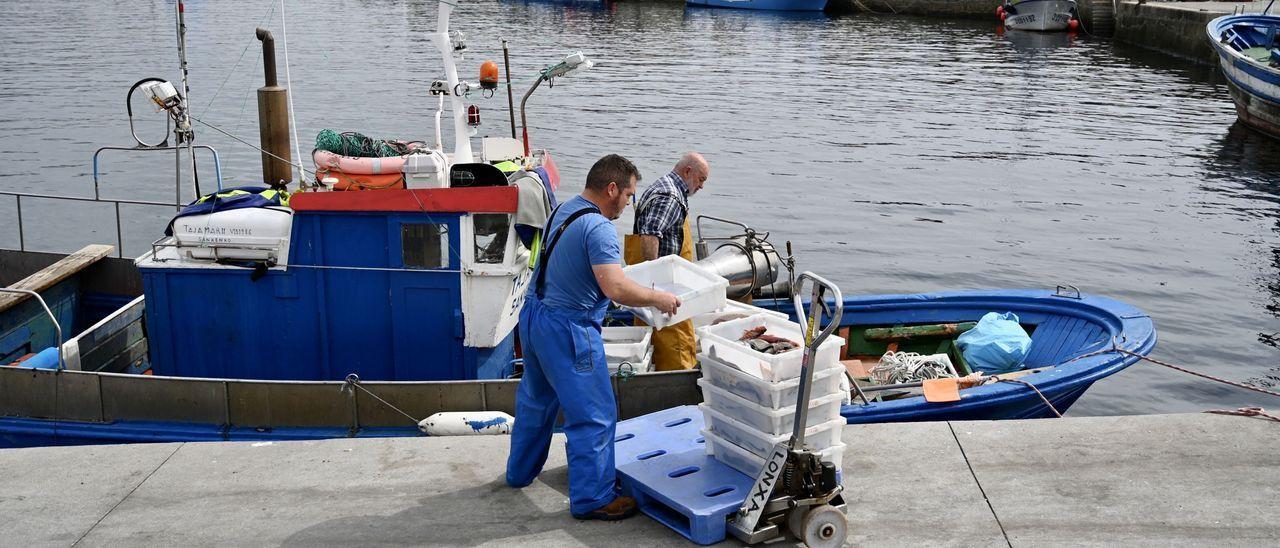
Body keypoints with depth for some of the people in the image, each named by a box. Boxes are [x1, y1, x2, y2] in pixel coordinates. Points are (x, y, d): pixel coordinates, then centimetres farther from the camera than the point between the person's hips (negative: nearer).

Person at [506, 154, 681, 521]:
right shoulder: (598, 228, -21)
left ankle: (520, 472, 41)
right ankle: (591, 499, 7)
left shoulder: (563, 211, 10)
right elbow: (616, 290, -30)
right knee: (594, 415, 0)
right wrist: (658, 299, -14)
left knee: (536, 399, 26)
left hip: (533, 316, 10)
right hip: (567, 331, -10)